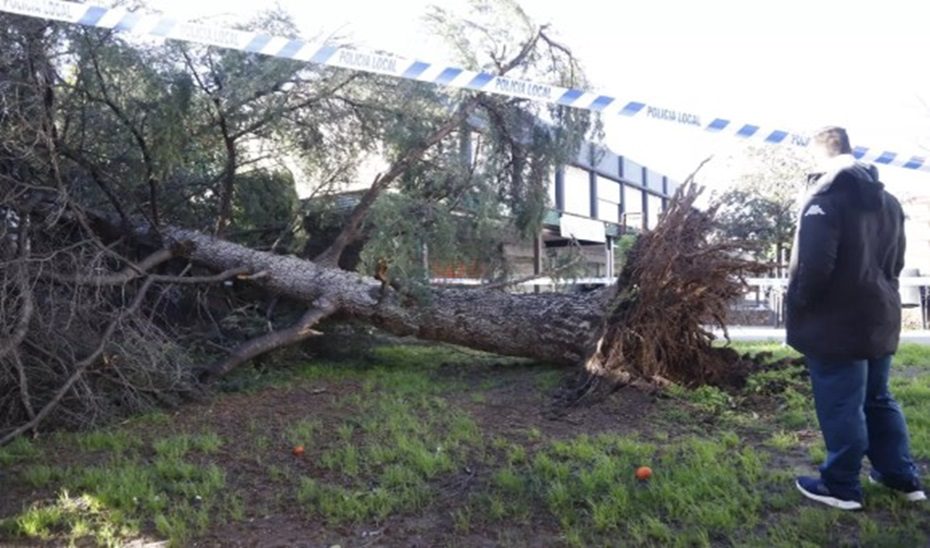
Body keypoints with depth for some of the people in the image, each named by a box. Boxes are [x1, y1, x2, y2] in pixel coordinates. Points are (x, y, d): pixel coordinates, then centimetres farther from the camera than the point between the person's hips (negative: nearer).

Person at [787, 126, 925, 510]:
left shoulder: (826, 195, -16)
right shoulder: (887, 199, 12)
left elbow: (814, 264, -22)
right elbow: (895, 262, 18)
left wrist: (798, 308, -8)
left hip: (836, 323, -8)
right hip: (878, 317, 9)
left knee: (841, 407, 2)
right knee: (878, 399, 21)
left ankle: (841, 486, 14)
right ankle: (903, 477, 30)